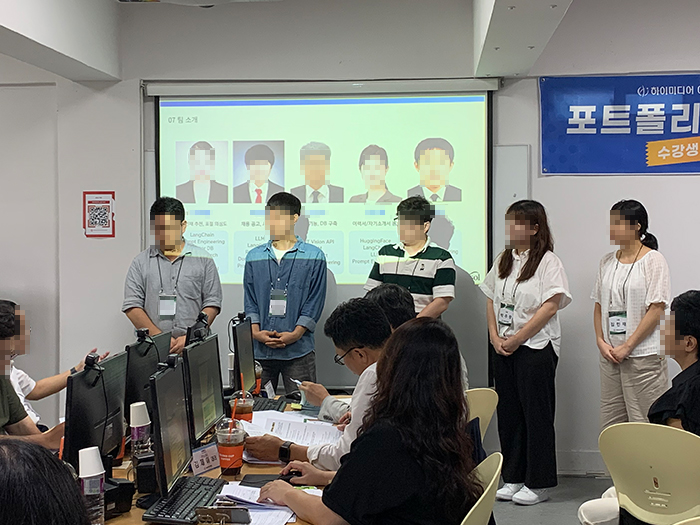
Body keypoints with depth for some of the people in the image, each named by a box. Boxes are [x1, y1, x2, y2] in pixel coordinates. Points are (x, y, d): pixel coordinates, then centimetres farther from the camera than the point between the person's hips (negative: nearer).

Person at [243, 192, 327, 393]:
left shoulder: (314, 256, 3)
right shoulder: (254, 257, 12)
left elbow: (315, 302, -1)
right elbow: (250, 301, 11)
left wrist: (295, 334, -12)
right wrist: (255, 332, -5)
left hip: (298, 349, -3)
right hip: (259, 350, 3)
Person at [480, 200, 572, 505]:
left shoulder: (548, 261, -8)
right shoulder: (503, 260, 12)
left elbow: (551, 306, -16)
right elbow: (491, 299, 14)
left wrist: (517, 339, -15)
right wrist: (495, 337, 0)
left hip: (536, 346, -7)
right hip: (503, 349, 7)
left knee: (536, 415, 0)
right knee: (508, 413, 10)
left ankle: (538, 484, 9)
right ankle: (513, 479, 20)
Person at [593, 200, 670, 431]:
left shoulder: (653, 260, -7)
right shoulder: (607, 262, 12)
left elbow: (656, 309, -12)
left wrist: (627, 347, -14)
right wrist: (601, 341, 0)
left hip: (643, 355, -6)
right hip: (610, 355, 6)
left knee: (643, 425, -3)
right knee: (609, 426, 10)